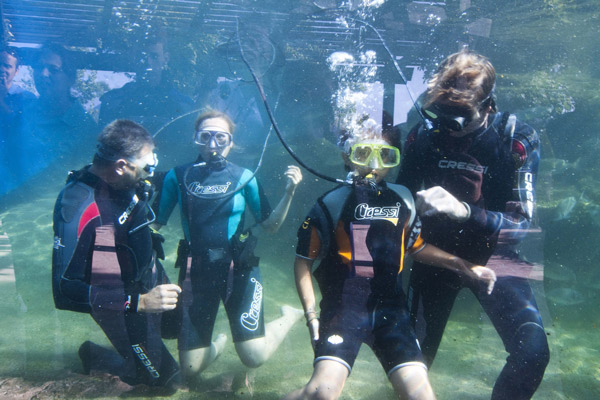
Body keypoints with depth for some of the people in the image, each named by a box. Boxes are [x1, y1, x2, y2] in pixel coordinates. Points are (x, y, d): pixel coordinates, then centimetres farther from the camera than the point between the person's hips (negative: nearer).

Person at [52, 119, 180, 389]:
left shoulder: (122, 181, -13)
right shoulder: (76, 209, -35)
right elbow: (65, 292, -35)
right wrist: (138, 302, -40)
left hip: (152, 278, 7)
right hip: (122, 303, -7)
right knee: (165, 378, 9)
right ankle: (94, 356, 26)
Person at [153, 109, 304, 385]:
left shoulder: (243, 177, 0)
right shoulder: (177, 176, 0)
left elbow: (269, 225, 1)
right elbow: (154, 223, 2)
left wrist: (289, 192, -13)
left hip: (239, 269, -1)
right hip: (198, 273, 2)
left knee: (254, 358, -10)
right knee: (190, 371, 4)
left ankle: (290, 316, 21)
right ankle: (217, 345, 41)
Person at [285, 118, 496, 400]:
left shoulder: (403, 202, 8)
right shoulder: (332, 204, -4)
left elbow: (416, 248, 22)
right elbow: (303, 261, 1)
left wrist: (464, 267, 14)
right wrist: (311, 314, -7)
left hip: (389, 309, 4)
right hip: (343, 308, -4)